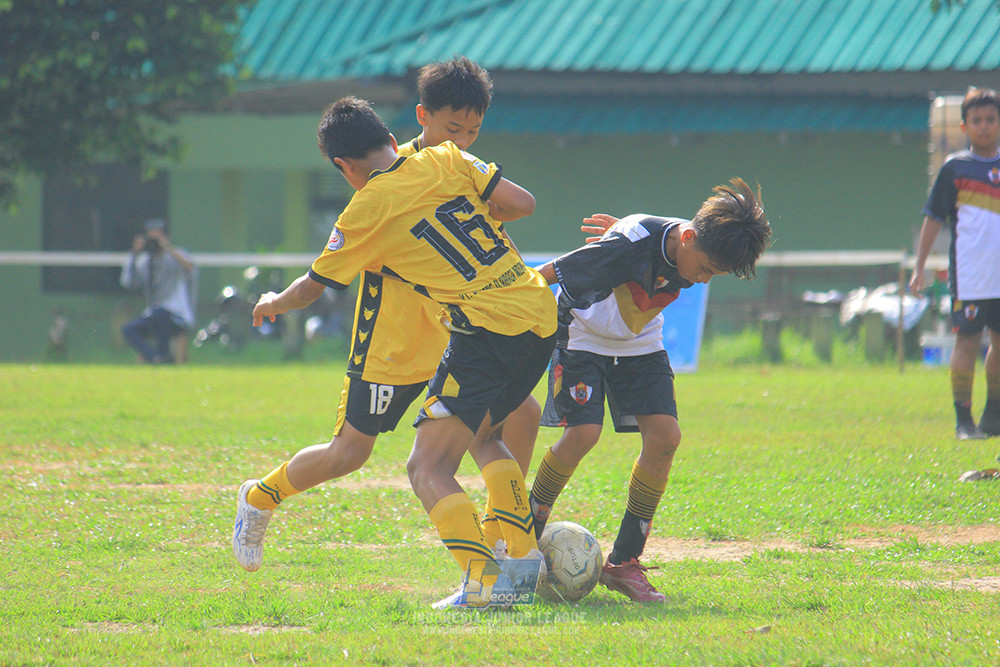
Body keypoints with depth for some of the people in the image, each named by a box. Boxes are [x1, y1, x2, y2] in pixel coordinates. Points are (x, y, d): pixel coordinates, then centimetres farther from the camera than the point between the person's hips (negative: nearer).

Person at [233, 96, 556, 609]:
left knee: (428, 468, -5)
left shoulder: (364, 212, 0)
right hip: (541, 317, 7)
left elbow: (312, 287, 14)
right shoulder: (445, 161, 11)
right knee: (483, 434, 28)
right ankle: (523, 552, 17)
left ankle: (483, 579, -20)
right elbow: (522, 203, 8)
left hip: (488, 329, -7)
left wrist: (274, 303, 36)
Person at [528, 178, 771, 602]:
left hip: (640, 344, 6)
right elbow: (544, 275, -27)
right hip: (583, 339, -6)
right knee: (583, 432, -22)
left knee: (664, 436, -9)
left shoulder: (697, 250, -15)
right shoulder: (631, 245, -36)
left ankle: (624, 562, -1)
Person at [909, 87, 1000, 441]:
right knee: (967, 341, -5)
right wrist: (919, 267, -3)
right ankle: (963, 419, -1)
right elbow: (933, 218, 2)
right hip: (969, 276, -4)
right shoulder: (955, 167, 0)